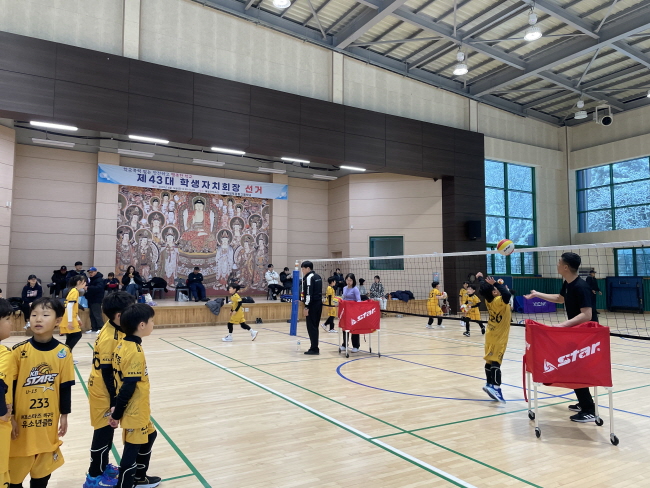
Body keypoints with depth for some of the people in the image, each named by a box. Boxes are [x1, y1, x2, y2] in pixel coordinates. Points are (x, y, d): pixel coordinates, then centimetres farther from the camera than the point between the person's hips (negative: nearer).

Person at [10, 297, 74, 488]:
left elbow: (66, 386, 0)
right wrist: (10, 417, -4)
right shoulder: (19, 350, -11)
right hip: (22, 419, -1)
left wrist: (64, 415, 4)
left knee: (44, 465, 15)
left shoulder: (63, 352, -7)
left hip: (49, 421, 1)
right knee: (16, 465, 9)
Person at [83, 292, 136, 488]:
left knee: (107, 430, 21)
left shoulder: (115, 330, -2)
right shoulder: (109, 338, -28)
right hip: (103, 391, -8)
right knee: (103, 431, 5)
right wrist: (114, 400, -17)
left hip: (111, 389, 8)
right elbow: (106, 372, -24)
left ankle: (103, 466, 37)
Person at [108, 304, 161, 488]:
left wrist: (116, 406, 13)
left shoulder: (121, 344, 1)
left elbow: (118, 377, 7)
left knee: (149, 436, 24)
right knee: (132, 448, 5)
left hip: (136, 408, 9)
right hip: (134, 410, -9)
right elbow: (128, 387, -23)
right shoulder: (136, 352, -25)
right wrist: (117, 414, -14)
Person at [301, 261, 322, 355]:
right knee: (315, 326, 14)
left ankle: (314, 349, -3)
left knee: (311, 327, -4)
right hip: (319, 303, 9)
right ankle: (315, 348, 18)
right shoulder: (318, 277, 16)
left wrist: (306, 307, -19)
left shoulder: (309, 278, -12)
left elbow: (309, 293, -19)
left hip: (312, 305, -9)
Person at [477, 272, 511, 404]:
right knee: (496, 362, -15)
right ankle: (495, 387, -21)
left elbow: (483, 289, 16)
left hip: (490, 335, 8)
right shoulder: (499, 301, -24)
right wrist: (496, 284, -39)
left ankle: (489, 384, 18)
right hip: (499, 337, -8)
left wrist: (480, 278, 33)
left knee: (489, 361, 11)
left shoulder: (488, 300, -3)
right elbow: (507, 295, -46)